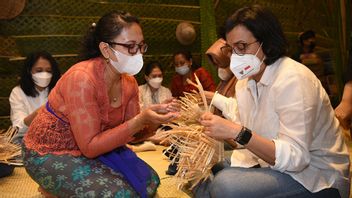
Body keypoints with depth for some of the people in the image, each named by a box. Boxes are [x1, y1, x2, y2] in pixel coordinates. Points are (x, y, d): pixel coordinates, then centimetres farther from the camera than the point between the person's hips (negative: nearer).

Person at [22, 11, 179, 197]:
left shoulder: (129, 82, -6)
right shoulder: (81, 78, -28)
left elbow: (130, 133, 0)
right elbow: (89, 147, -28)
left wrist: (152, 121, -21)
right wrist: (140, 120, -35)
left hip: (92, 148, 8)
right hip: (50, 154, -7)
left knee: (149, 181, 6)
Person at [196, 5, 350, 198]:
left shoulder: (292, 80, -21)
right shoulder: (246, 79, 4)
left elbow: (296, 158, -27)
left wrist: (238, 133, -34)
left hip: (317, 177, -7)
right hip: (269, 161, 7)